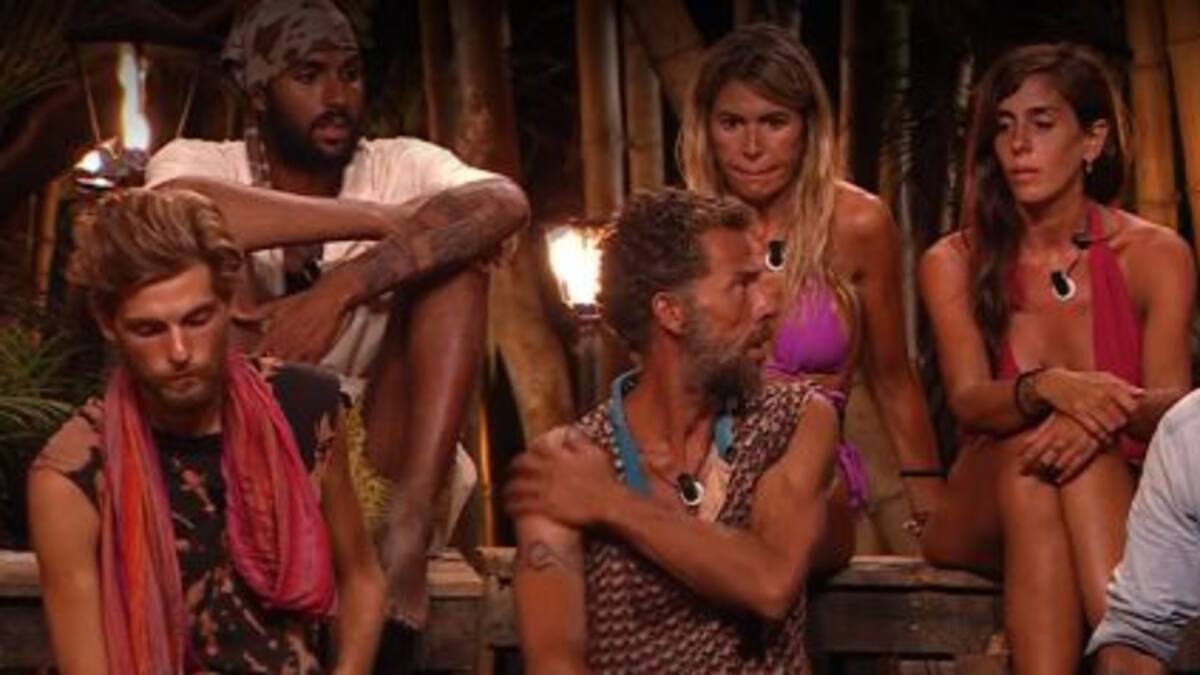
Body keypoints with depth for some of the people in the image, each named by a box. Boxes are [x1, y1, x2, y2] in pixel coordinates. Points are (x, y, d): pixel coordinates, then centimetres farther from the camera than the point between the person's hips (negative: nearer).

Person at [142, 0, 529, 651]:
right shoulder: (202, 162, -4)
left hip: (376, 453, 2)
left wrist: (343, 288, -35)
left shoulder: (400, 165, 1)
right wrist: (383, 219, -29)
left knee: (453, 255, -15)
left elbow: (504, 203, -22)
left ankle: (407, 520, -32)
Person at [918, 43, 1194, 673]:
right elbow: (967, 401, -12)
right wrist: (1045, 387, -36)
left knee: (1085, 455, -34)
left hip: (1122, 505, 0)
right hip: (987, 510, 1)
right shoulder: (954, 264, 5)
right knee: (1029, 452, -34)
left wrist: (1112, 411, -37)